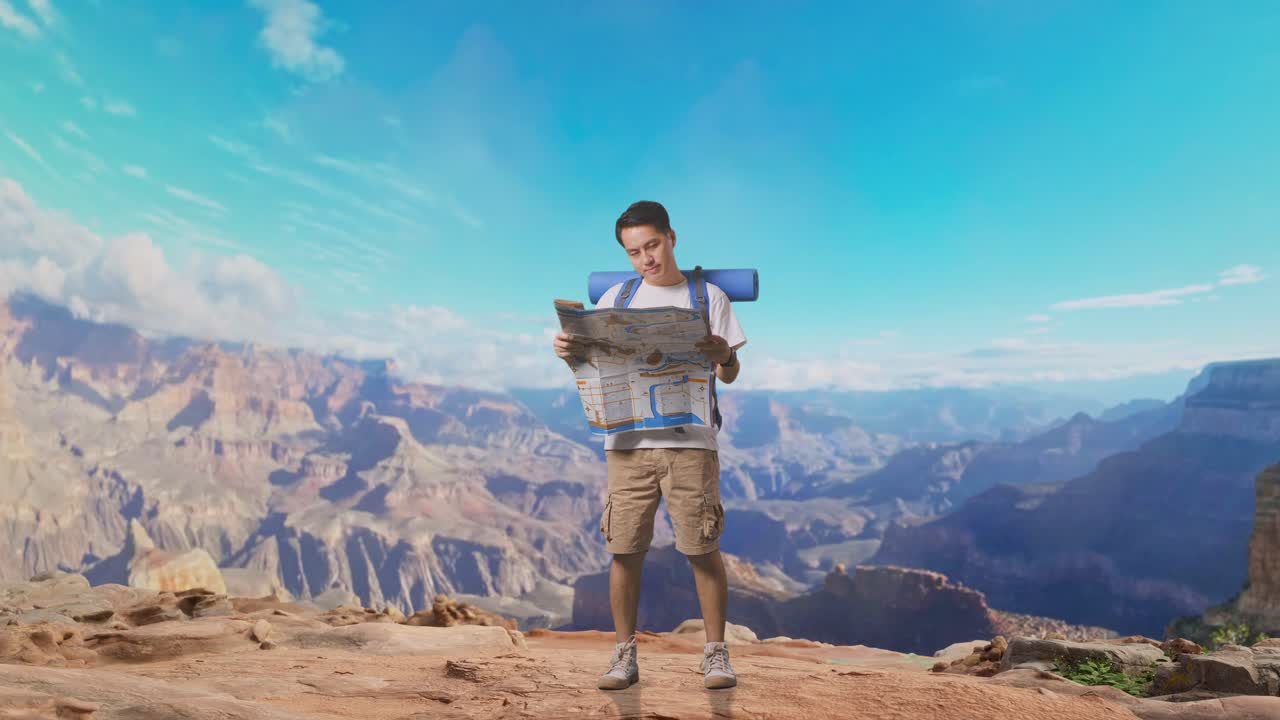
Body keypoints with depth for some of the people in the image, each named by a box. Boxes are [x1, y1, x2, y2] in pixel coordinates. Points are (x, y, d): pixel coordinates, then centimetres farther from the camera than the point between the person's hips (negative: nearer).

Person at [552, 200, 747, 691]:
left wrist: (725, 356, -18)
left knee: (703, 549, 1)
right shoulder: (616, 299, 12)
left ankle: (716, 653, 17)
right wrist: (569, 352, -11)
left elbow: (730, 376, 4)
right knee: (625, 550, 3)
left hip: (690, 442, -1)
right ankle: (624, 655, 17)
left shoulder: (709, 297, 7)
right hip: (628, 442, 2)